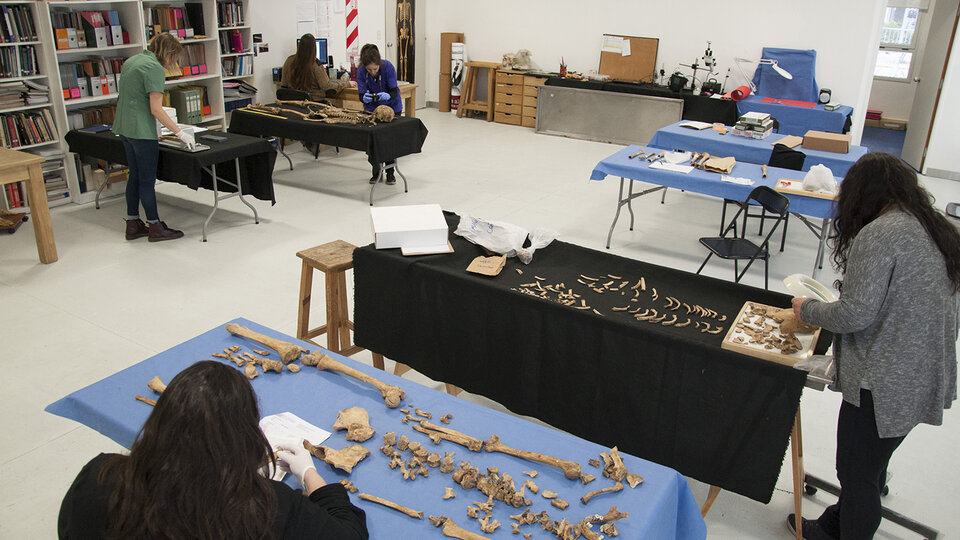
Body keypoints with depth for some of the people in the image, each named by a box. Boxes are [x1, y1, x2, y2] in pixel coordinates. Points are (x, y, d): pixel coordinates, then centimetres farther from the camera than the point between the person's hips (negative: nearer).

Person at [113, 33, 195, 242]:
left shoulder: (131, 61, 14)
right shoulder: (154, 68, -15)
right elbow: (156, 110, -20)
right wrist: (180, 133, -17)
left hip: (124, 127, 9)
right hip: (141, 130, -9)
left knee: (135, 176, 15)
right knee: (147, 179, -2)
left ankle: (133, 225, 20)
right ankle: (155, 227, 6)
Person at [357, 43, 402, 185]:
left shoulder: (388, 67, -29)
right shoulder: (361, 73, -23)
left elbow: (394, 92, -28)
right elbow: (361, 96, -23)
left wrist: (387, 96, -50)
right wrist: (365, 97, -47)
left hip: (392, 107, -1)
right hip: (372, 108, 2)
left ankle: (390, 172, 17)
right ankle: (376, 172, 13)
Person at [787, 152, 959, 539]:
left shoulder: (879, 234, -19)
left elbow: (854, 314, -22)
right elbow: (908, 305, 13)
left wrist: (806, 308, -4)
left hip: (885, 386, -9)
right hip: (927, 380, 9)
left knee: (858, 477, 8)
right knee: (870, 466, 24)